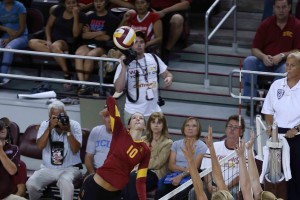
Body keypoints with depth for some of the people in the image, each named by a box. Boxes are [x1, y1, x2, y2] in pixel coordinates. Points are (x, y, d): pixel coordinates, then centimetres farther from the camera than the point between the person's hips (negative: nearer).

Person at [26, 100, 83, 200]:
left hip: (69, 168, -3)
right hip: (48, 168, 3)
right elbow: (40, 146, -12)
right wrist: (50, 128, -20)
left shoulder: (74, 125, -3)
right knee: (31, 183, -22)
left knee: (65, 182, -37)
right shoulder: (45, 125, 3)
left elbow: (75, 150, -13)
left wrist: (68, 131, -21)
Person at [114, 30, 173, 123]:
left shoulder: (153, 58, 3)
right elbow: (118, 89, -16)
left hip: (154, 111, 3)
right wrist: (124, 68, -23)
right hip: (133, 112, -3)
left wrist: (169, 78, -11)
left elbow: (167, 74, 13)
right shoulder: (124, 64, -7)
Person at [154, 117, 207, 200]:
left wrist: (181, 176, -18)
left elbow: (195, 167, -3)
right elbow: (171, 165, 9)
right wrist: (184, 169, -10)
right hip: (174, 174, 3)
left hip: (190, 177, -3)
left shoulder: (201, 146, 8)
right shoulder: (176, 144, 19)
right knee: (160, 191, -30)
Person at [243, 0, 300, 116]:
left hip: (284, 63, -2)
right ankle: (250, 102, -26)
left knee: (286, 70, -36)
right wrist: (263, 57, -20)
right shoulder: (266, 24, 3)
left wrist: (282, 56, -20)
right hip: (265, 61, 3)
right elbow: (254, 48, 2)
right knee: (249, 61, -26)